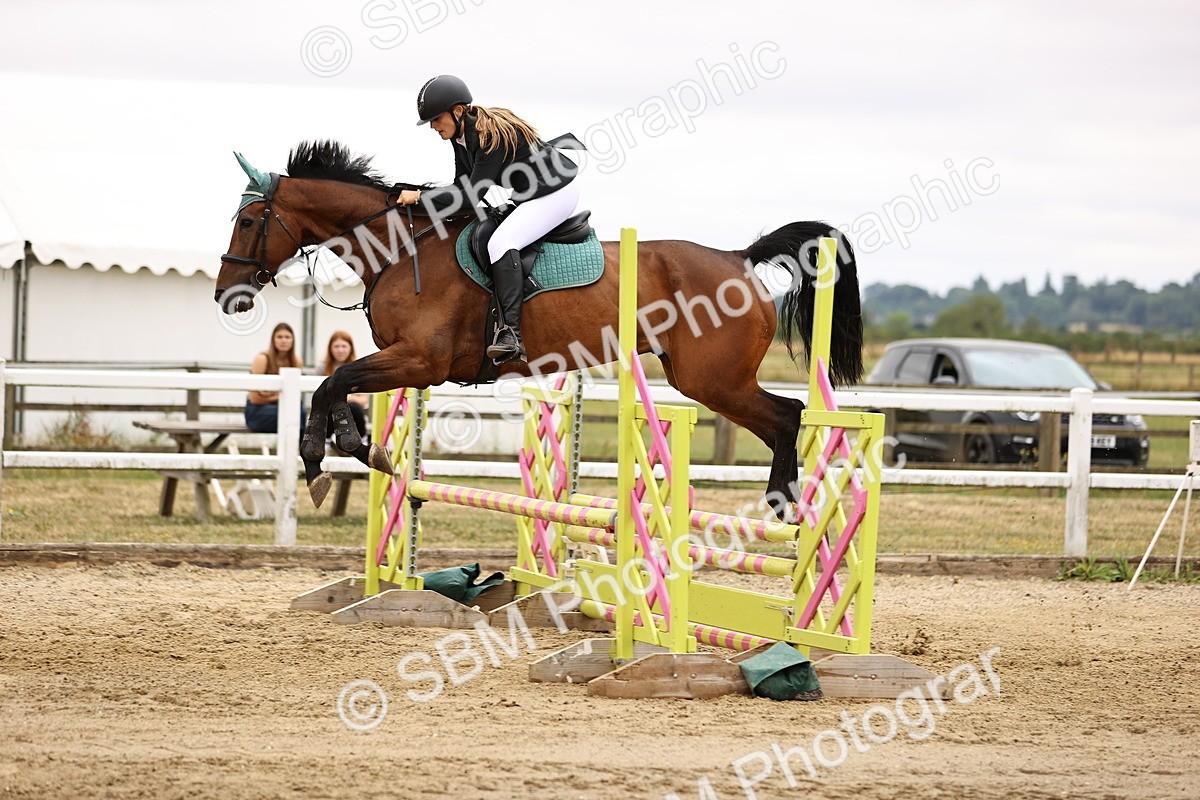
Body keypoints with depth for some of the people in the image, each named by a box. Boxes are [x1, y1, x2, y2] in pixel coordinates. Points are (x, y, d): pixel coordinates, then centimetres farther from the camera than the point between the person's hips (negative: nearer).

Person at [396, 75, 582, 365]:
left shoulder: (492, 136, -28)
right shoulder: (461, 136, 1)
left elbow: (472, 195, -30)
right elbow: (462, 186, 6)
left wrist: (421, 197, -27)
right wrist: (435, 204, -11)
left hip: (557, 192, -11)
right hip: (529, 197, 11)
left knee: (501, 242, -27)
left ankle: (510, 334, -37)